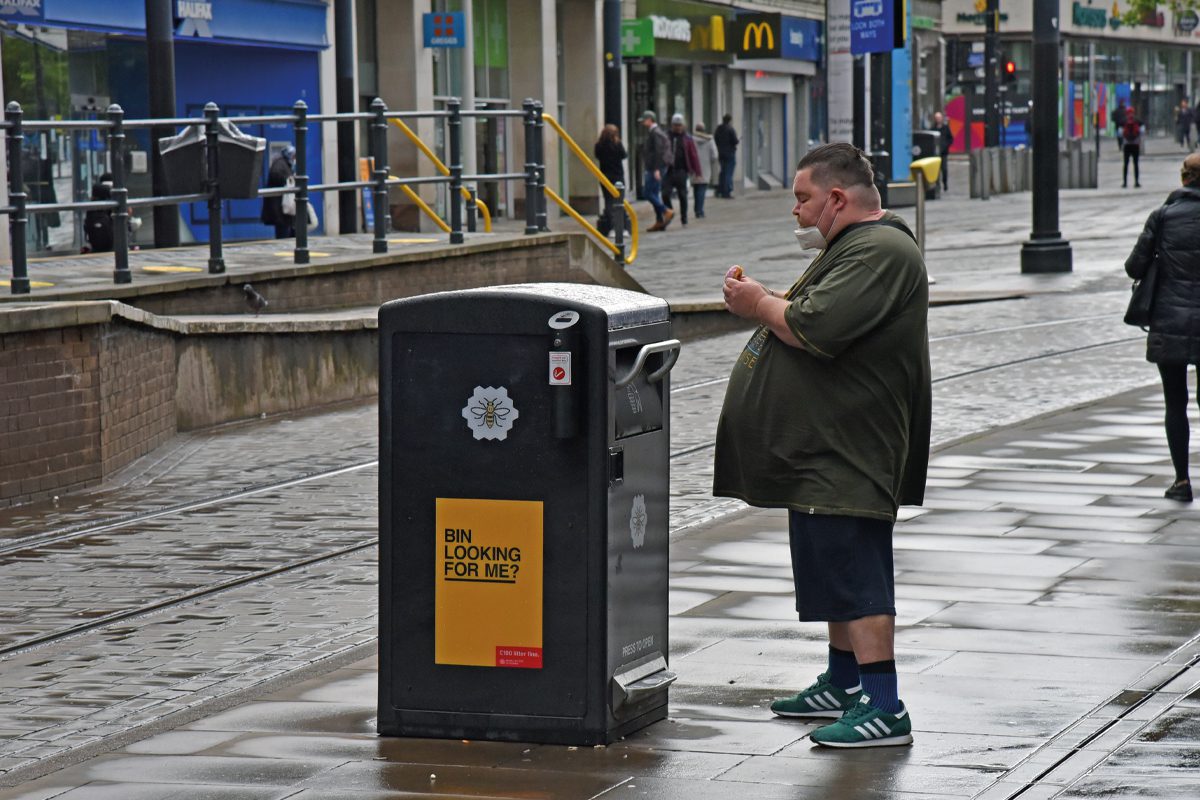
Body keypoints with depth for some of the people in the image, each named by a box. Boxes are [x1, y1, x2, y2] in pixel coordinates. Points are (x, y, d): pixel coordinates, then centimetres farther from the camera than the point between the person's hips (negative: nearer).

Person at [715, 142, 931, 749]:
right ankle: (843, 686, 31)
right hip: (827, 453, 11)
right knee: (840, 570, 19)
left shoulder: (880, 253, -19)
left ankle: (883, 708, -13)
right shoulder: (851, 247, 18)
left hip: (845, 461, -11)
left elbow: (815, 330, -27)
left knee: (855, 575, -12)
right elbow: (810, 314, 23)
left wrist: (760, 305, -12)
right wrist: (764, 300, 6)